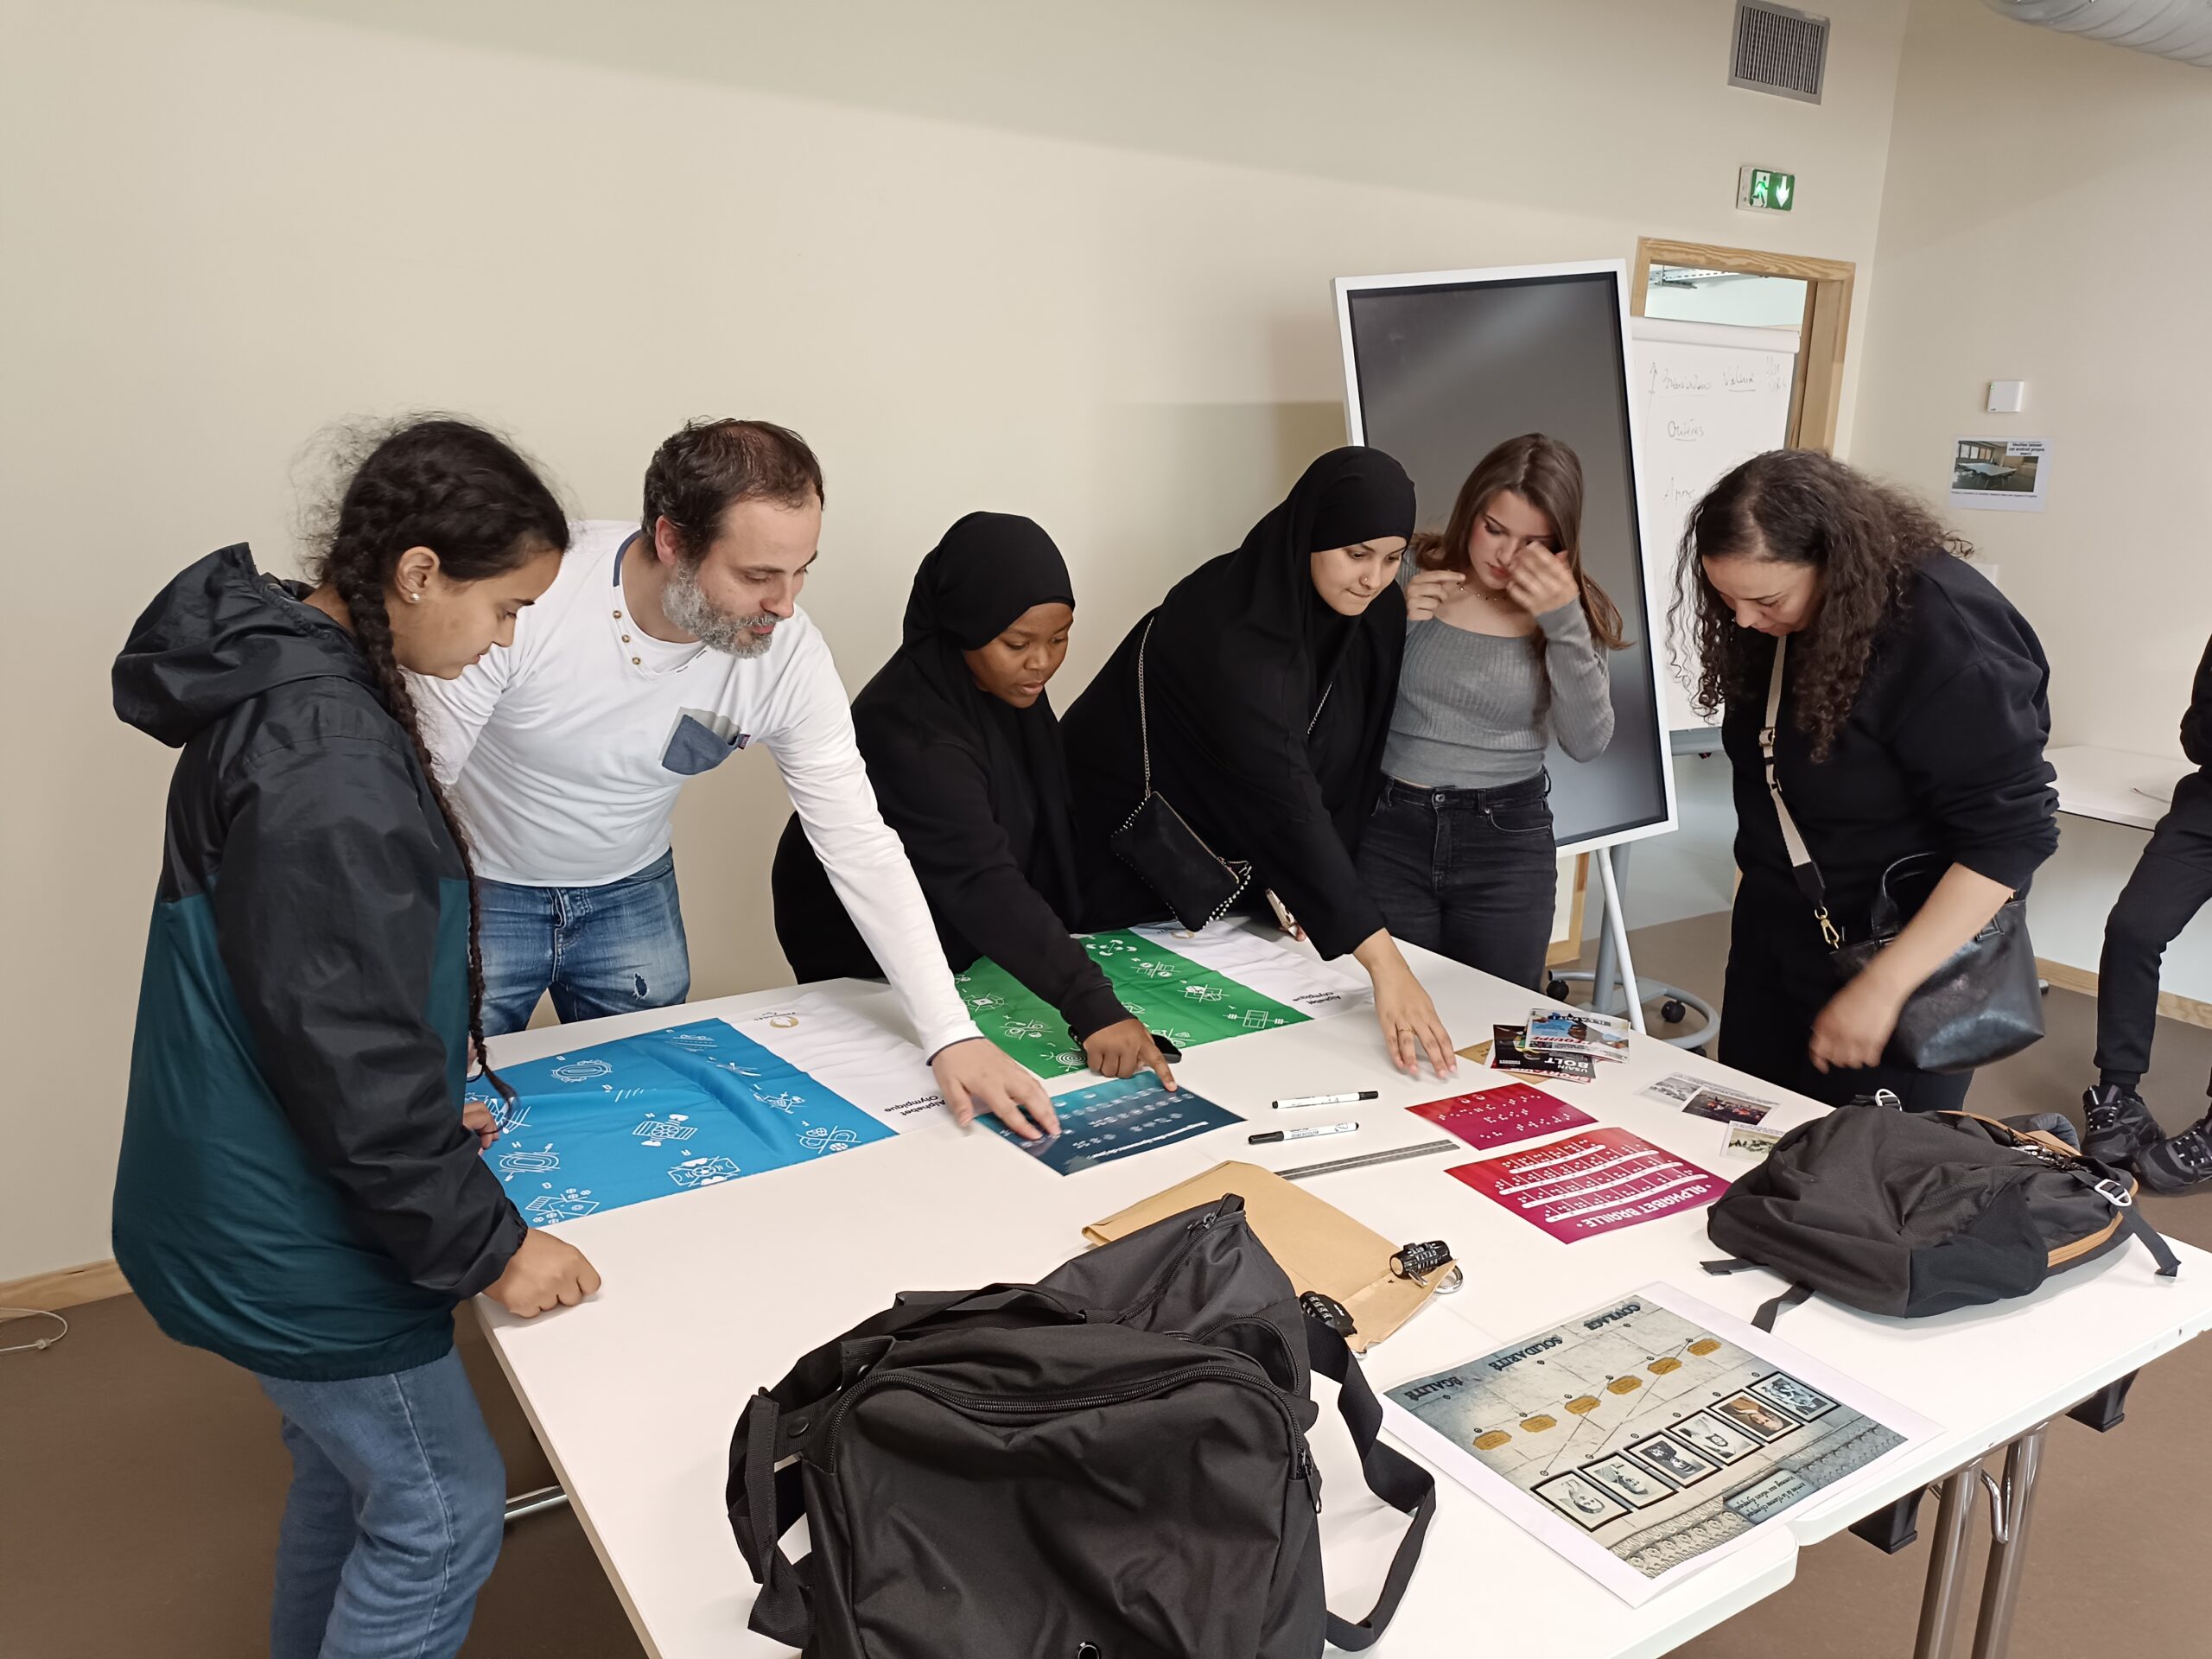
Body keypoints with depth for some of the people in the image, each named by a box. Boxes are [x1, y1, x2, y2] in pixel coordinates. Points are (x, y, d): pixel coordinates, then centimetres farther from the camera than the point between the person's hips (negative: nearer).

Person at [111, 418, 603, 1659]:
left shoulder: (280, 685, 3)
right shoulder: (329, 759, -29)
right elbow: (350, 1045, -27)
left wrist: (428, 1124, 17)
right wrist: (486, 1244, -16)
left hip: (259, 1187, 9)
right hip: (289, 1230, -9)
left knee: (348, 1459, 25)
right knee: (442, 1510, 7)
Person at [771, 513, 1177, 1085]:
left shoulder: (1012, 686, -8)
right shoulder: (909, 726, -35)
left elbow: (1050, 823, 6)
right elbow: (980, 882, -44)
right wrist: (1092, 1005, -50)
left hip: (962, 944, 7)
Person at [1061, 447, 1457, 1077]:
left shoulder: (1377, 614, -10)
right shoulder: (1231, 628, -34)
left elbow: (1349, 766, -1)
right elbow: (1284, 796, -43)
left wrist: (1305, 883, -11)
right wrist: (1384, 963, -49)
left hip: (1230, 861, 7)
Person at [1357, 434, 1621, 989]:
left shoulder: (1573, 611, -1)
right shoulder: (1412, 573, -3)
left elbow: (1588, 743, -12)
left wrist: (1565, 623, -21)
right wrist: (1396, 621, -16)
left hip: (1508, 842, 0)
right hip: (1389, 826, 0)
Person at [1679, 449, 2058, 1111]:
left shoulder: (1944, 636, -26)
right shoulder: (1769, 618, -6)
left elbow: (2008, 835, -26)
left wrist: (1883, 985, -29)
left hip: (1905, 952, -6)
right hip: (1776, 933, 7)